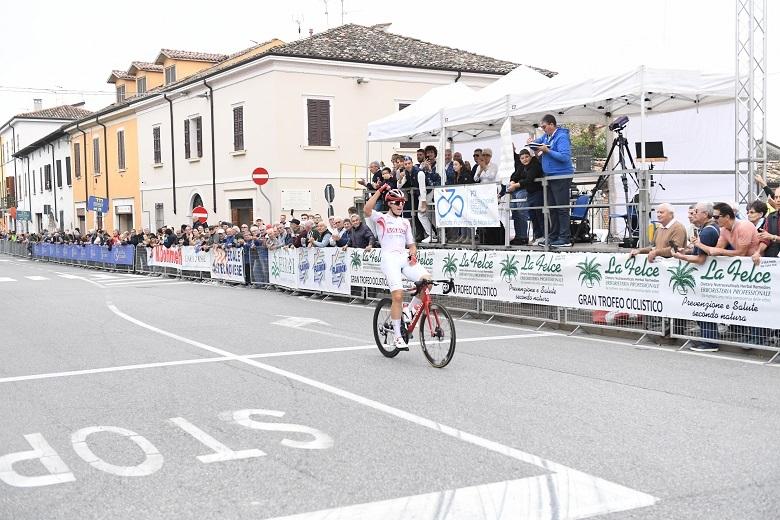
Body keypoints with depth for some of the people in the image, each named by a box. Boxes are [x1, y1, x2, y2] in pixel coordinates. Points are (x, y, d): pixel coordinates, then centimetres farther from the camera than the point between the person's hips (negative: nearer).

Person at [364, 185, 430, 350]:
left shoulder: (405, 222, 25)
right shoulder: (381, 218, 8)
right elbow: (367, 210, -13)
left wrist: (413, 252, 0)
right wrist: (379, 191, -10)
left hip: (405, 258, 5)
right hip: (389, 258, -5)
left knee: (427, 280, -20)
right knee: (398, 296, -18)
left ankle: (411, 309, 4)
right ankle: (397, 335, -6)